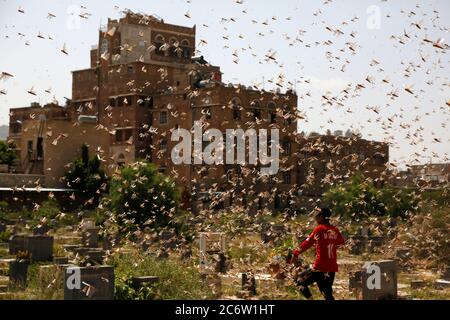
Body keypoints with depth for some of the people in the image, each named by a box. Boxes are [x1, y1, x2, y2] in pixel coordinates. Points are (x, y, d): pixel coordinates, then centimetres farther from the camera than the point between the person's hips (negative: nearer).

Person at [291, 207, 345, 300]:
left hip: (320, 266, -6)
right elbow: (341, 242, 24)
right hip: (332, 267, 6)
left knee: (301, 283, 6)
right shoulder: (335, 230, 7)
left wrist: (296, 253, -2)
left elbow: (308, 242, -8)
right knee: (328, 294, 12)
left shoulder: (319, 229, -8)